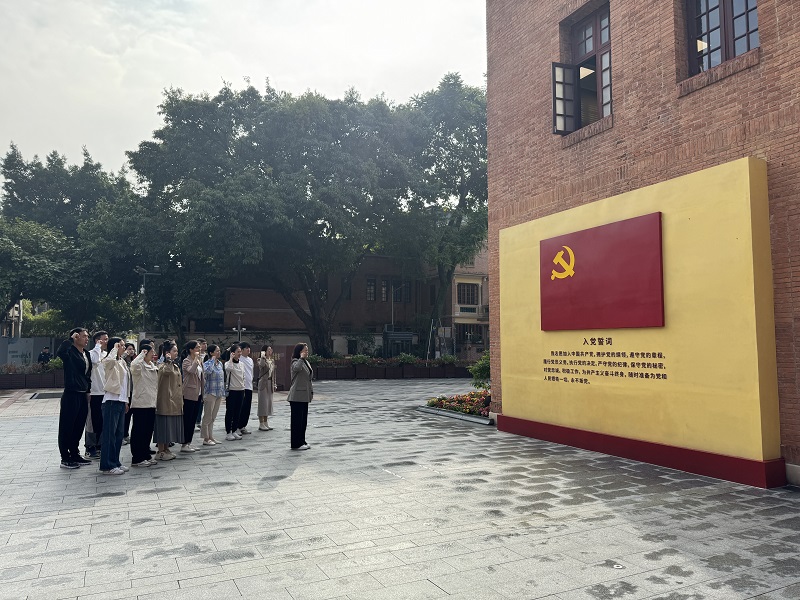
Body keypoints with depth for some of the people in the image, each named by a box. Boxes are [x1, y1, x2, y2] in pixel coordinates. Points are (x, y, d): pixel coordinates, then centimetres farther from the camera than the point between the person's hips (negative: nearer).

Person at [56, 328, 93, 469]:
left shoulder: (86, 353, 13)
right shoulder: (70, 352, -10)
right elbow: (59, 352, -35)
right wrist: (71, 339, -23)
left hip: (83, 395, 8)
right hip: (71, 395, -8)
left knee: (79, 427, 16)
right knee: (67, 427, 2)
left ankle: (75, 454, 27)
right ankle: (65, 459, 9)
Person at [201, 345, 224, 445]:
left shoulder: (220, 363, 11)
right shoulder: (207, 363, -10)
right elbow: (208, 371, -35)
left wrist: (223, 392, 16)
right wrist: (213, 359, -22)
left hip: (219, 393, 7)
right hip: (210, 393, -7)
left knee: (213, 417, 14)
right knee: (207, 417, 1)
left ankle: (211, 437, 21)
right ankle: (206, 439, 8)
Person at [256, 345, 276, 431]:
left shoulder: (272, 360, 12)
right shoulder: (261, 360, -9)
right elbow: (261, 365, -34)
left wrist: (274, 384, 14)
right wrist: (263, 356, -26)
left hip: (270, 383, 7)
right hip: (263, 382, -7)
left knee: (268, 402, 10)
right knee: (263, 402, -4)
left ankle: (266, 423, 18)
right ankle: (261, 424, 1)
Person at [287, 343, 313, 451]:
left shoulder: (307, 362, 15)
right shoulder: (296, 362, -11)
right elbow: (297, 368, -38)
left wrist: (311, 392, 18)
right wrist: (301, 358, -29)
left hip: (304, 396, 9)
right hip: (297, 396, -9)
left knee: (304, 420, 13)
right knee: (297, 420, -3)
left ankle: (302, 441, 22)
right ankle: (296, 444, 3)